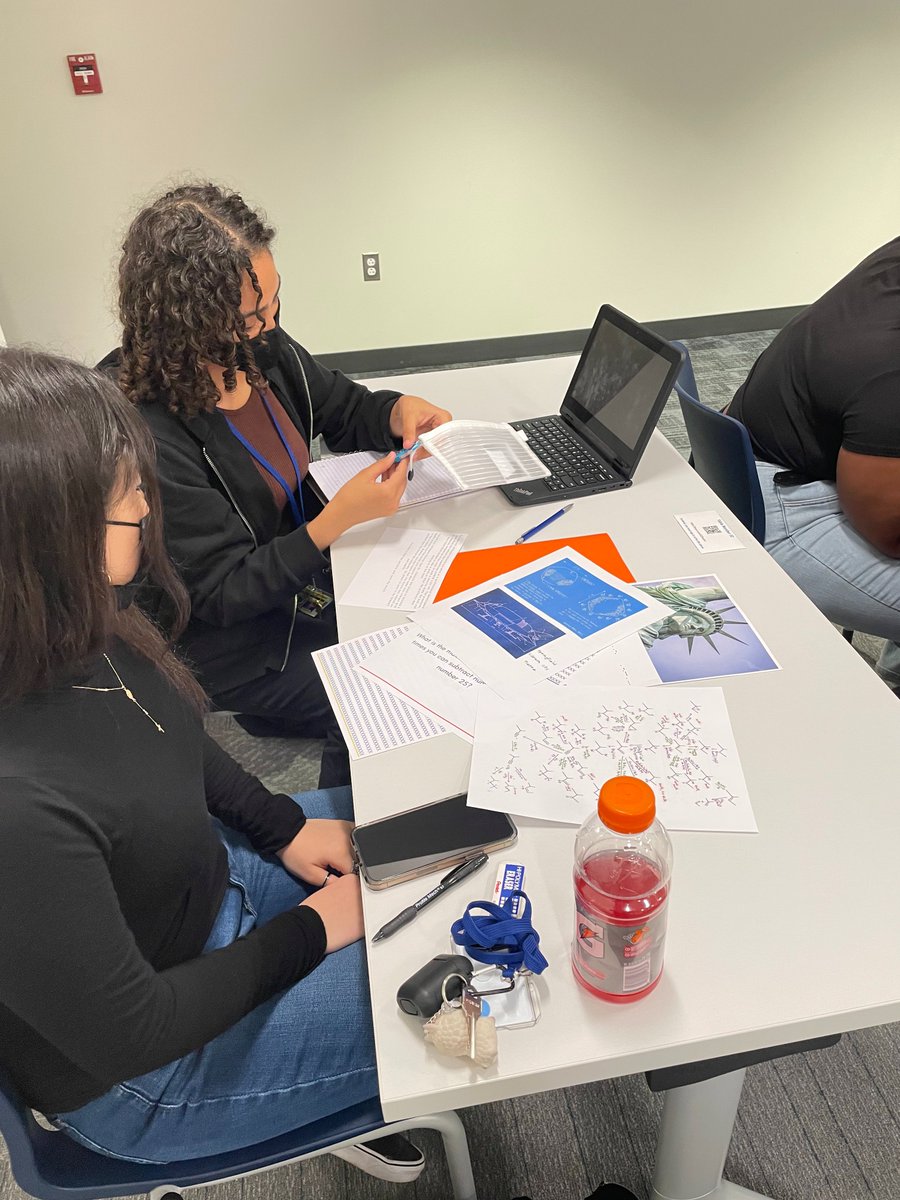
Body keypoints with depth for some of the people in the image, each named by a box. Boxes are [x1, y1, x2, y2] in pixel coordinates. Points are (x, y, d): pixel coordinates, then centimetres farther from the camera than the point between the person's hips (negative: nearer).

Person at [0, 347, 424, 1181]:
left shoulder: (75, 631, -17)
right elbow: (128, 1034, -26)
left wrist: (284, 828, 0)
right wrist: (308, 931, -16)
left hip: (207, 879, 7)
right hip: (142, 1078, -7)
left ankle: (357, 1095, 37)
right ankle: (356, 1110, 34)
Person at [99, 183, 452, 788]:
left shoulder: (261, 345, -12)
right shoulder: (148, 432, -33)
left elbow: (344, 408, 8)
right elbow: (221, 595, -25)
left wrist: (401, 410, -16)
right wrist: (338, 518, -36)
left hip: (307, 572, 7)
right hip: (235, 642, -7)